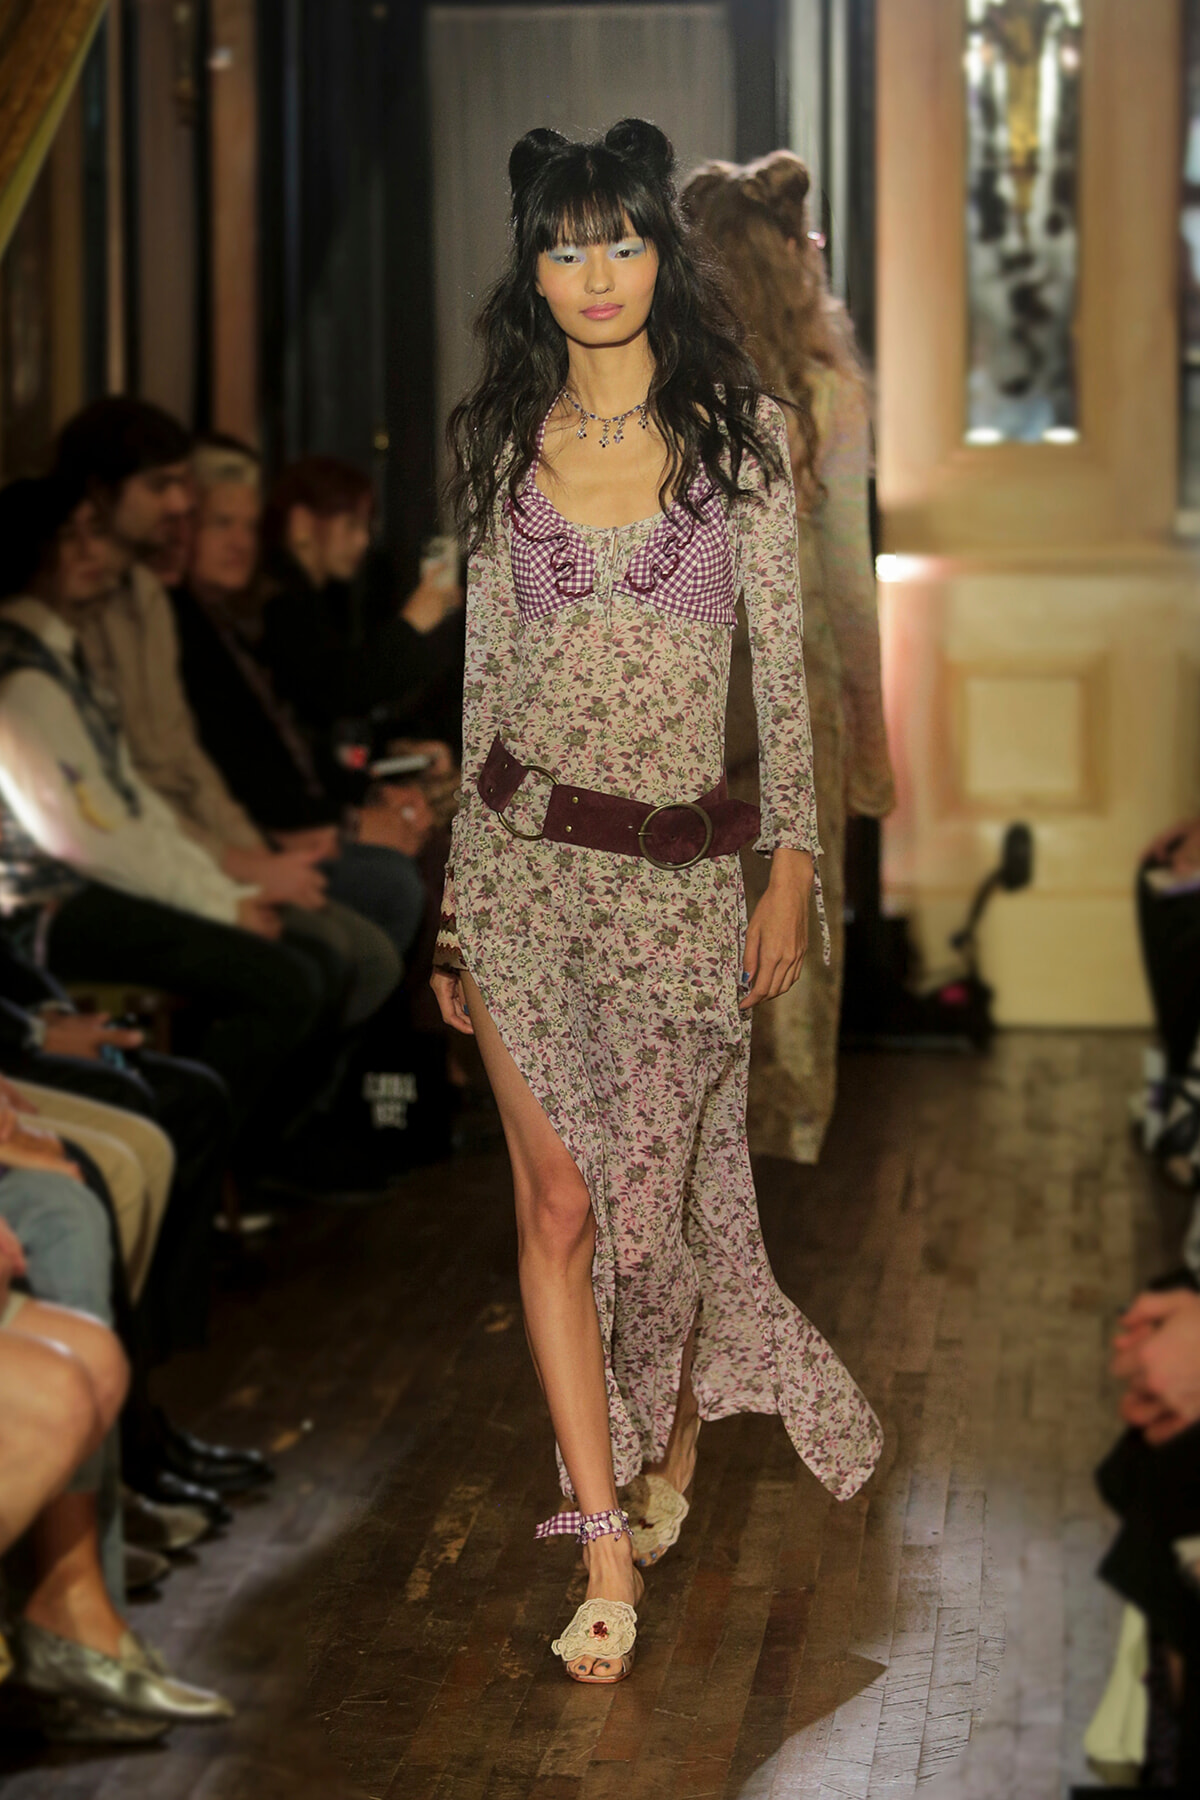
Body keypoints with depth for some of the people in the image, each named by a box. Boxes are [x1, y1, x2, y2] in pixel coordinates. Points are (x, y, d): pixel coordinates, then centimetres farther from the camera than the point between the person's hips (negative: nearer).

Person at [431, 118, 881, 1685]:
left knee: (663, 1180, 7)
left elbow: (784, 660, 1)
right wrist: (451, 899, 9)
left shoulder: (739, 430, 0)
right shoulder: (500, 443, 5)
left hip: (685, 868, -1)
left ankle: (678, 1438, 37)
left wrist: (792, 865, -3)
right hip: (525, 851, 1)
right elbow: (484, 670, 9)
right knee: (559, 1198, -4)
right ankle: (609, 1548, 0)